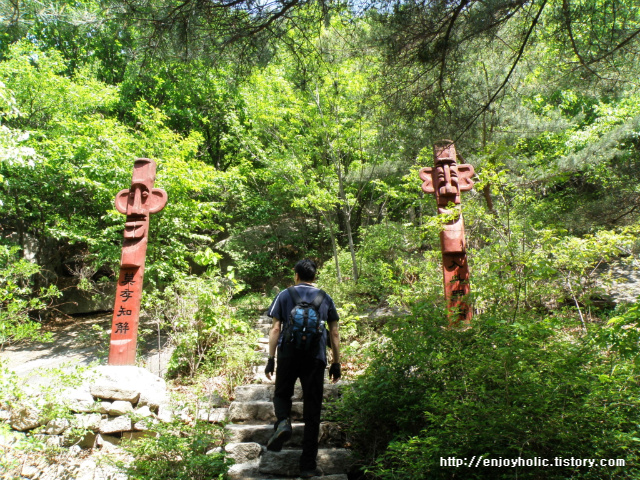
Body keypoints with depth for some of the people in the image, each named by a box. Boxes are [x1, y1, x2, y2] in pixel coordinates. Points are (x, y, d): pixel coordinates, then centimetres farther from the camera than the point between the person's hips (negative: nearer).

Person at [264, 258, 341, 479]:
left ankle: (283, 422, -10)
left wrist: (270, 359, 3)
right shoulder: (325, 298, 10)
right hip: (315, 358, 1)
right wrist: (336, 363, 13)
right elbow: (334, 333, 9)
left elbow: (275, 329, 1)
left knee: (282, 395, 21)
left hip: (288, 354, 0)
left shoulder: (284, 295, 7)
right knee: (312, 412, 6)